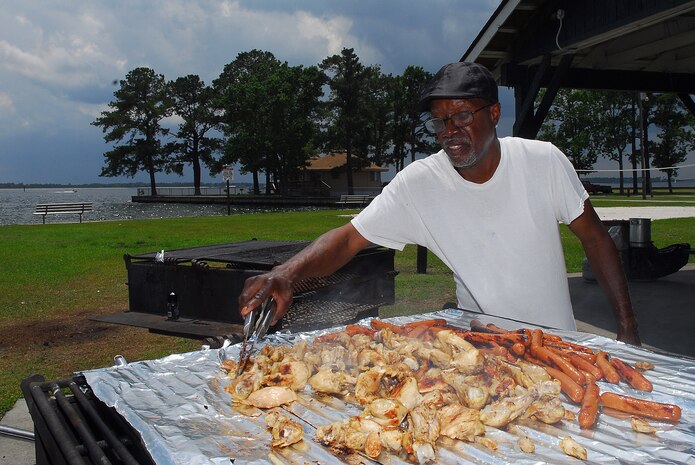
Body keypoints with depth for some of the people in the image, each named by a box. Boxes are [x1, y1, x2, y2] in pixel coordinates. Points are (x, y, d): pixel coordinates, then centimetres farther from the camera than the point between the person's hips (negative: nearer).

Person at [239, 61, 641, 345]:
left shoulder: (543, 161, -12)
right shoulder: (419, 184, -15)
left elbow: (594, 237, -4)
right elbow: (348, 239, -17)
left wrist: (628, 327, -5)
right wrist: (289, 271, -37)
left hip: (558, 342, 1)